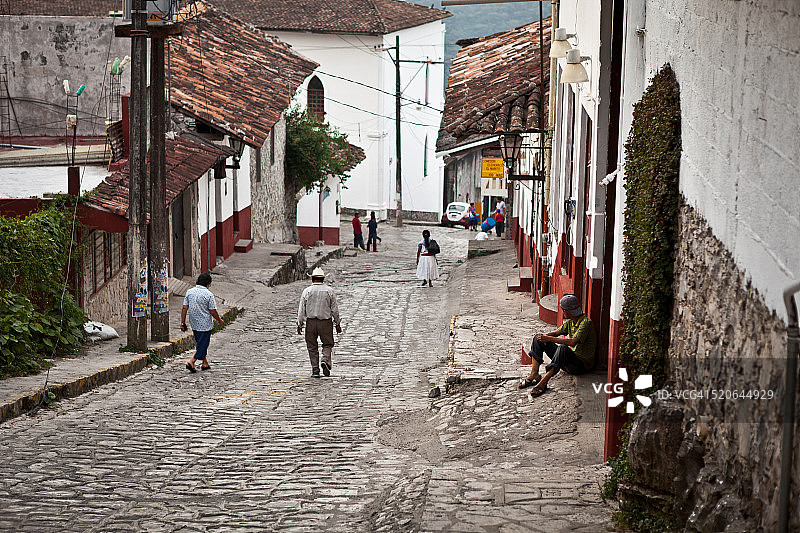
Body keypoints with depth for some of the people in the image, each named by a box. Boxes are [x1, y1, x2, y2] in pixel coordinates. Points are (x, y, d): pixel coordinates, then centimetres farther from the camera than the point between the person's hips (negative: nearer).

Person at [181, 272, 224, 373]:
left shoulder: (189, 292, 1)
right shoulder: (208, 295, -14)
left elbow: (184, 308, 1)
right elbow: (213, 311, -12)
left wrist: (183, 323, 7)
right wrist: (219, 320, 5)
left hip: (193, 324, 6)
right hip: (205, 325, -6)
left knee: (201, 343, 20)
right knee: (202, 345, 2)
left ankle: (205, 363, 28)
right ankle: (191, 362, -9)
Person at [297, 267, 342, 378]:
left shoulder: (307, 291, -2)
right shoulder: (329, 291, -2)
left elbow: (301, 310, -2)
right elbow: (335, 309, 0)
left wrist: (299, 325, 5)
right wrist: (338, 324, 9)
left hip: (311, 322, 0)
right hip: (326, 322, 0)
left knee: (312, 347, 8)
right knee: (328, 344, 13)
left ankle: (315, 370, 6)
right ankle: (326, 360, -13)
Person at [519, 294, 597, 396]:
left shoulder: (586, 323, -19)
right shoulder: (570, 322, 9)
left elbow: (573, 342, -31)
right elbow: (556, 333, 15)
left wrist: (550, 339, -29)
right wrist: (544, 336, -8)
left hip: (582, 364, -9)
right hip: (568, 359, 9)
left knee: (563, 348, -41)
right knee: (538, 339, 4)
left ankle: (543, 382, -43)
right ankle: (534, 374, -12)